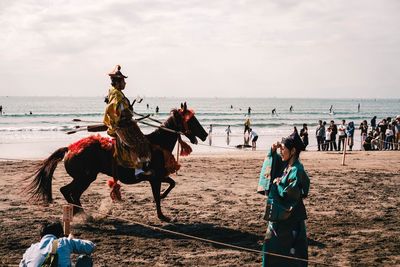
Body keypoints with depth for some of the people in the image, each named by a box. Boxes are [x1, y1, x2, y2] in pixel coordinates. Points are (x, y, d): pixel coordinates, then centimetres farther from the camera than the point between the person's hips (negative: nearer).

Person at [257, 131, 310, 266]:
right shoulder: (285, 164, 4)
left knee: (291, 248, 1)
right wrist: (273, 150, 1)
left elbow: (289, 194, -24)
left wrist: (277, 184, -9)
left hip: (290, 216, -9)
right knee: (271, 245, 16)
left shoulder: (296, 170, -21)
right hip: (279, 213, 9)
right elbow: (273, 159, 21)